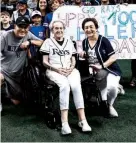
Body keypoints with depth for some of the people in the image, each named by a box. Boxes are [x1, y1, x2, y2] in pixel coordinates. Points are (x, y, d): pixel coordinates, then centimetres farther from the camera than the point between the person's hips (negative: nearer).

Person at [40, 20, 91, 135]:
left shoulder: (69, 41, 23)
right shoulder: (48, 42, 13)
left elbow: (73, 60, 18)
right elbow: (45, 62, 6)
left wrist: (70, 68, -5)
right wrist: (57, 69, -10)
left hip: (70, 70, 3)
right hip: (54, 71, -3)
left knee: (76, 86, -31)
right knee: (65, 85, -35)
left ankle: (82, 120, -34)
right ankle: (64, 123, -41)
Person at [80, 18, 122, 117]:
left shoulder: (103, 40, -12)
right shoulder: (85, 42, 6)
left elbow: (113, 57, -14)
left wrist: (101, 66, -24)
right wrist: (83, 55, -2)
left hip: (110, 70, -4)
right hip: (94, 71, 5)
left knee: (111, 86, -30)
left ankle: (109, 105, 2)